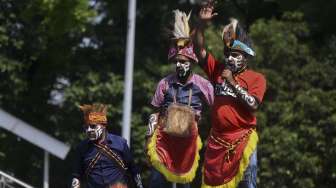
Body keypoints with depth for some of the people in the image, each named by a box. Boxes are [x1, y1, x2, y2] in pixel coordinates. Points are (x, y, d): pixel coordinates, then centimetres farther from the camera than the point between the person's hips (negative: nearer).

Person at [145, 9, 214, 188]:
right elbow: (155, 113, 8)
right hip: (164, 138, 0)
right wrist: (149, 136, 2)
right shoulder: (165, 84, 0)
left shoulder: (202, 85, -4)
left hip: (188, 139, 0)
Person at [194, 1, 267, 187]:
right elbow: (200, 51, 5)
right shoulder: (218, 70, 10)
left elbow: (253, 105, -13)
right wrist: (201, 24, -7)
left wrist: (233, 83, -13)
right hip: (217, 141, 4)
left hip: (243, 140, -4)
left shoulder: (256, 78, 0)